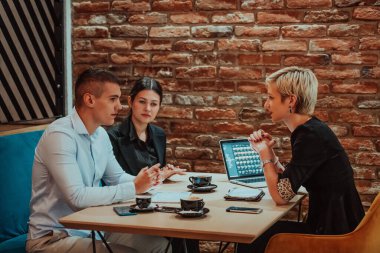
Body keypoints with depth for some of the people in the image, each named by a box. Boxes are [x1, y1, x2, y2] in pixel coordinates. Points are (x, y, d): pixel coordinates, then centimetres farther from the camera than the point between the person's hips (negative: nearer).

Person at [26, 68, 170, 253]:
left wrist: (142, 180, -4)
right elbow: (77, 197, -29)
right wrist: (133, 188, -23)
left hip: (92, 228, 9)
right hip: (54, 237, -8)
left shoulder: (101, 134, 6)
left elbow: (117, 177, 19)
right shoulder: (60, 135, -22)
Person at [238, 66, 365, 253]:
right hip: (328, 224, 8)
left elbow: (280, 196, -19)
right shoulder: (307, 130, 8)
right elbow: (285, 183, 13)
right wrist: (268, 152, 1)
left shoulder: (311, 136, -20)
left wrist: (265, 155, -6)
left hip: (335, 233, -8)